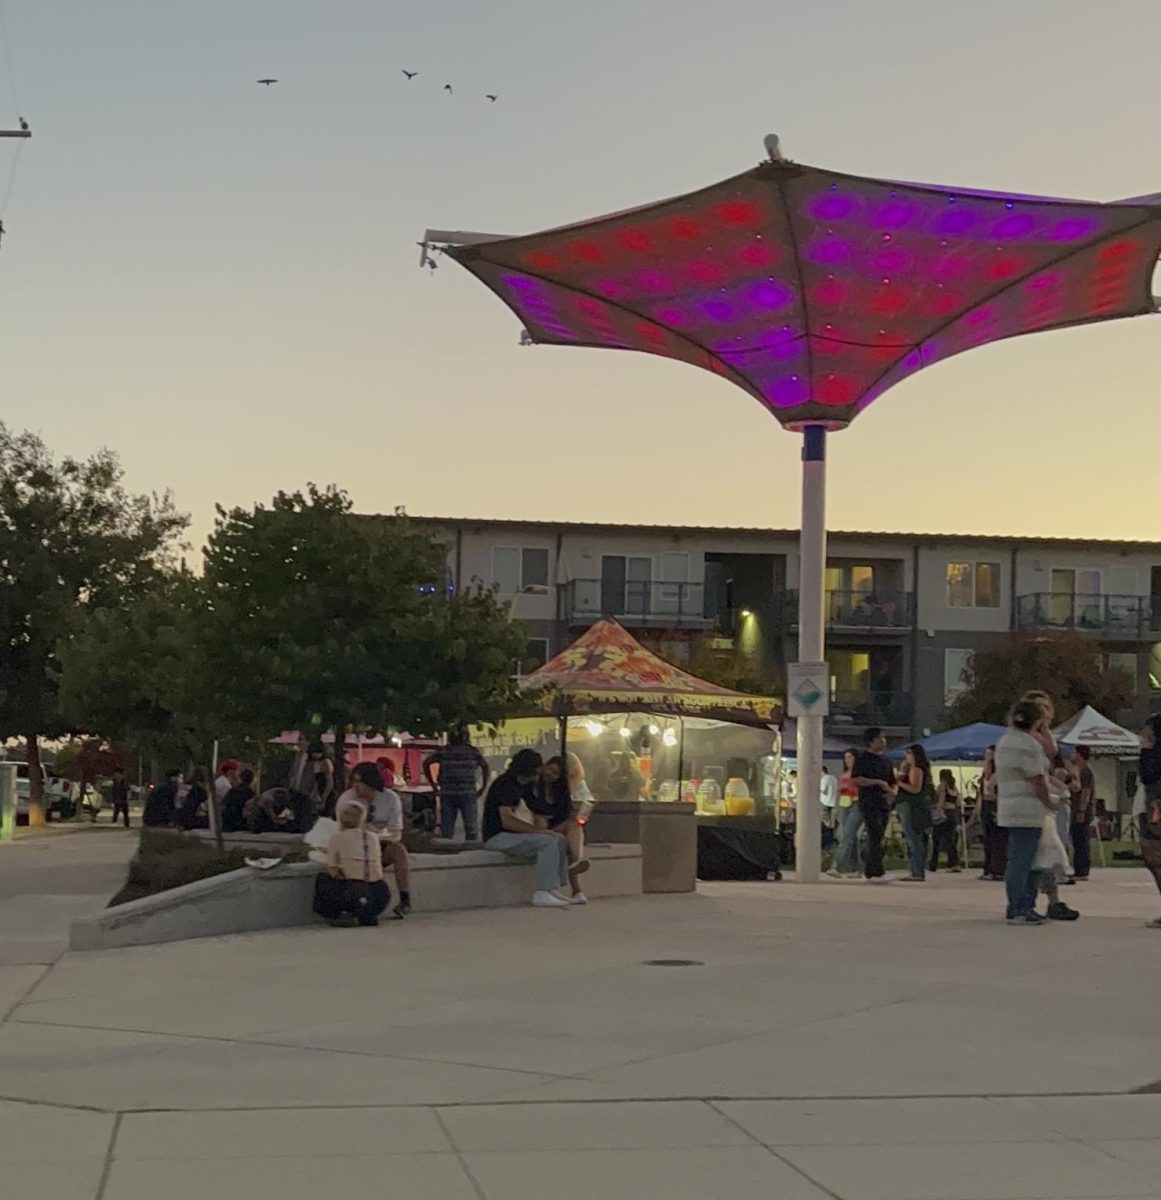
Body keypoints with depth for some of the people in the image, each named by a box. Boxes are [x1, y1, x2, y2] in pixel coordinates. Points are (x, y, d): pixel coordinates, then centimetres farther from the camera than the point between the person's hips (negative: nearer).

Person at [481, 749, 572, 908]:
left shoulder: (524, 786, 16)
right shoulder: (504, 785, -16)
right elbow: (507, 822, -25)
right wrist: (537, 830, -23)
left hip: (513, 835, 10)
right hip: (497, 837, -10)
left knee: (560, 840, 1)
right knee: (547, 842, -24)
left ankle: (553, 889, -5)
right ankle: (542, 894, -27)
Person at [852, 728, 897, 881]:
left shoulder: (885, 761, 20)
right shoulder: (863, 759, -3)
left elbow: (892, 782, 27)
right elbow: (855, 779, -15)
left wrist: (892, 791, 4)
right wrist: (878, 782, -18)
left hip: (883, 804, 8)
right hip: (869, 804, -8)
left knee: (876, 839, 8)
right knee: (875, 837, -15)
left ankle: (869, 871, 13)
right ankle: (877, 872, -19)